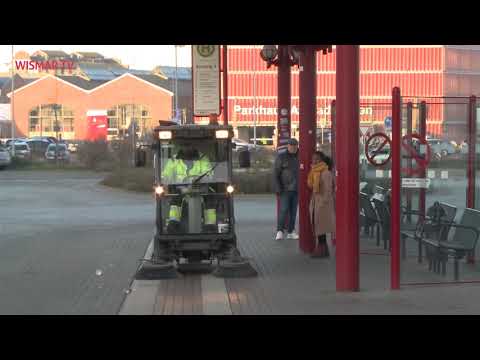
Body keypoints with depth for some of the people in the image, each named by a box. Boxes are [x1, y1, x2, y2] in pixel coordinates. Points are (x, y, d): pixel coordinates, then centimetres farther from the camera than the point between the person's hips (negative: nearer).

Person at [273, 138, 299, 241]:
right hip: (285, 189, -5)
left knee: (293, 211, 6)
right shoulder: (281, 157, -2)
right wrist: (277, 188, -12)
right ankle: (280, 231, -9)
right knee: (284, 210, -12)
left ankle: (291, 232, 12)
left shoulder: (299, 157, 11)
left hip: (296, 189, 5)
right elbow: (275, 173, -5)